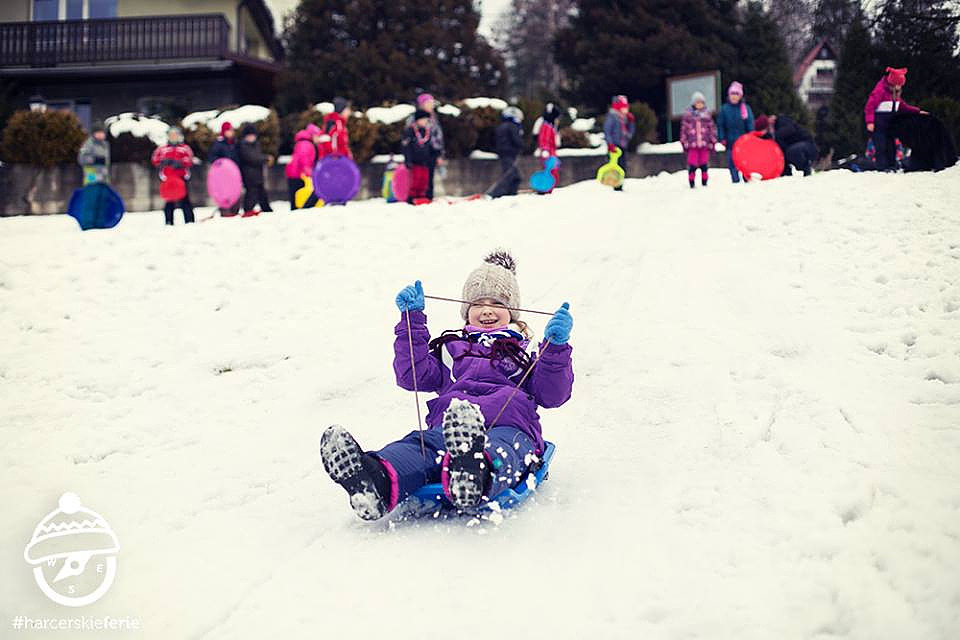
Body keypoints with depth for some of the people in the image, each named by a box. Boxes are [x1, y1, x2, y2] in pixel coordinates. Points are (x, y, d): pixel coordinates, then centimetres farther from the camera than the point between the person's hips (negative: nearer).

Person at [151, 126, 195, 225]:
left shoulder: (185, 148, 9)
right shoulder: (162, 149, 16)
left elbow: (189, 161, -3)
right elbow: (155, 159, 9)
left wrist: (180, 163, -20)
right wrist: (163, 161, -10)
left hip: (181, 178, -2)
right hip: (167, 179, 2)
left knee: (184, 200, -4)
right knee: (169, 202, 0)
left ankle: (189, 221, 1)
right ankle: (169, 222, 7)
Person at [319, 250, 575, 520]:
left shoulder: (527, 354, 32)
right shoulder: (452, 348, 37)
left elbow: (552, 394, 15)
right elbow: (413, 375, 21)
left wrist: (557, 345, 1)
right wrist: (412, 320, 16)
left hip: (509, 427, -1)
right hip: (447, 425, 2)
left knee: (500, 447, -43)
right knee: (418, 445, -37)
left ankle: (474, 474, -80)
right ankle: (378, 481, -70)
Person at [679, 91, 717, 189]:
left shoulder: (707, 114, 8)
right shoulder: (688, 114, 3)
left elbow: (712, 128, 11)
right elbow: (683, 128, 4)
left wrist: (712, 141, 6)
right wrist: (684, 141, 0)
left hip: (705, 144, 2)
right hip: (692, 144, -2)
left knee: (704, 165, 6)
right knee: (692, 165, -5)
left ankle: (704, 183, 16)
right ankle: (692, 184, 4)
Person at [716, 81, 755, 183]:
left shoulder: (746, 108, 2)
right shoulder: (724, 109, 3)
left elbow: (750, 124, 1)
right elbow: (720, 124, 4)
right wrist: (722, 138, -5)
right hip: (730, 141, 0)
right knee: (732, 163, -1)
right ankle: (736, 181, 5)